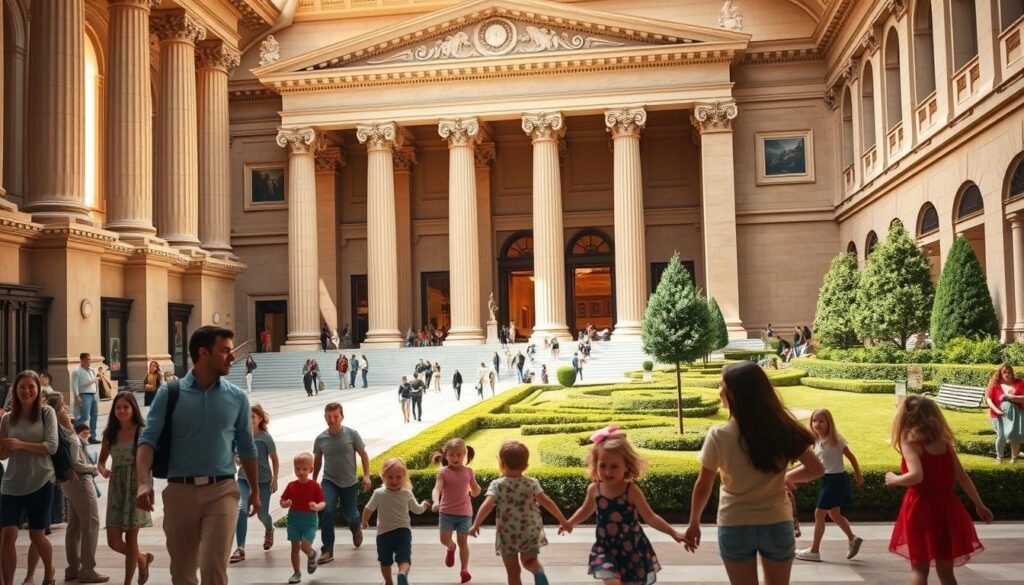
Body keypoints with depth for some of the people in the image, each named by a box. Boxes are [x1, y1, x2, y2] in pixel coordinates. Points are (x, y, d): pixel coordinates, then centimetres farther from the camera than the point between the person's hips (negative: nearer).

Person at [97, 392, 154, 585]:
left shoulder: (142, 432, -6)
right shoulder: (110, 433, 5)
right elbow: (101, 461, 12)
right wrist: (102, 469, -10)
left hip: (136, 487, -4)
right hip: (116, 488, 4)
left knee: (131, 538, 3)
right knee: (113, 541, 2)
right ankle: (142, 558, 30)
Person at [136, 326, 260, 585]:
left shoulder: (237, 398, 5)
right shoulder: (169, 394, 0)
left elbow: (246, 447, 13)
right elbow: (148, 440, -7)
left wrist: (255, 490, 19)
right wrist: (145, 482, -23)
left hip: (222, 490, 0)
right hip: (180, 490, 0)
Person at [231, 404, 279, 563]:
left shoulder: (265, 437, -12)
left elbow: (275, 460, -4)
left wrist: (275, 480, -8)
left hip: (263, 480, -2)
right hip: (244, 479, 2)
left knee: (262, 514, 9)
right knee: (241, 509, -19)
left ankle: (269, 531, 47)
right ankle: (240, 549, -15)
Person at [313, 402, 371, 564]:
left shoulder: (352, 434, -11)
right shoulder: (320, 439, -6)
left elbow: (363, 455, -3)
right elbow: (317, 461, 10)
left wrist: (366, 476, -10)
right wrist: (313, 481, 14)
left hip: (349, 483, 0)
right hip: (329, 482, 1)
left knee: (349, 514, 12)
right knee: (327, 512, -17)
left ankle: (356, 530, 50)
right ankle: (327, 550, -8)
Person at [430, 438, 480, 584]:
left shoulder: (468, 471, 0)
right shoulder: (443, 472, -8)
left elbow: (476, 492, 11)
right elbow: (437, 489, -23)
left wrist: (475, 490, -10)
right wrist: (435, 502, -41)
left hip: (464, 513, 1)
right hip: (447, 512, -1)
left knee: (463, 541, 3)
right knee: (445, 539, -7)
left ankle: (464, 569, 17)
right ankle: (451, 548, 29)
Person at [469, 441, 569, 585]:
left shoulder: (497, 485, -10)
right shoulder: (532, 483, -3)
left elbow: (487, 505, -21)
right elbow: (548, 503, -5)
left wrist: (476, 524, -12)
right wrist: (563, 521, 3)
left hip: (507, 535, -2)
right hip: (530, 532, 2)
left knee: (513, 571, 11)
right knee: (529, 560, 24)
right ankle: (539, 571, -9)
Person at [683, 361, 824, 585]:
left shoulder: (719, 436, -14)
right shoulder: (782, 429, -8)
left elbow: (702, 487, -7)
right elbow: (816, 469, -2)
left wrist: (694, 523, 7)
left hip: (735, 527, -2)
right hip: (777, 524, 2)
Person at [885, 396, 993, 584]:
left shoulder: (910, 442, -10)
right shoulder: (944, 442, 6)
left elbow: (916, 476, -24)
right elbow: (962, 477, 7)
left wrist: (894, 480, -6)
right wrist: (979, 505, 15)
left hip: (921, 508, -5)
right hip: (946, 506, 5)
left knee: (919, 568, 7)